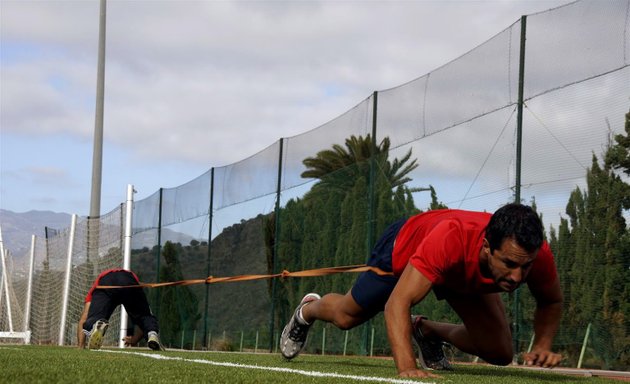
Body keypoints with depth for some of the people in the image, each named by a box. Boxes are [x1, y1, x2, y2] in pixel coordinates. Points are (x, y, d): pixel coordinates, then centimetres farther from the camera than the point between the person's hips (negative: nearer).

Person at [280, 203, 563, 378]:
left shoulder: (536, 255, -37)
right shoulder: (449, 239, -51)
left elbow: (551, 302, -14)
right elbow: (397, 303, -51)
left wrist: (542, 346, -33)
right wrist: (406, 366, -63)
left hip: (464, 277, 4)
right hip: (403, 247, -4)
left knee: (500, 354, -6)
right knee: (346, 316, 16)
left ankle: (428, 331, 24)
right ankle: (307, 311, 55)